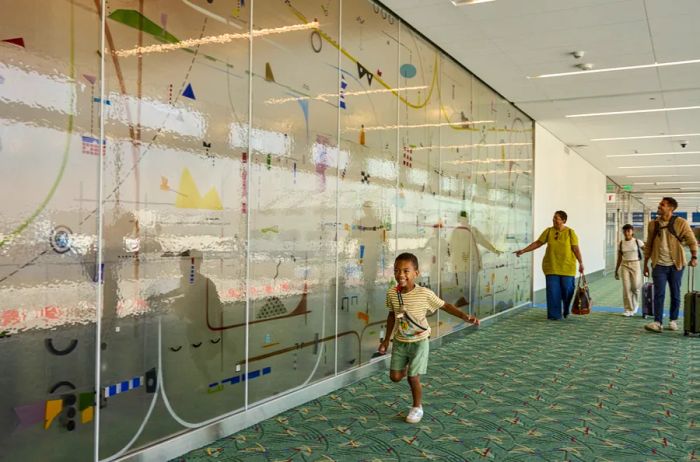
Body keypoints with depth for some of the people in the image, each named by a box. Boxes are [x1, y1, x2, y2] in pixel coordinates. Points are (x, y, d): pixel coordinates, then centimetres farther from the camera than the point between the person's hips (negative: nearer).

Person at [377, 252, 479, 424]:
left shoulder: (425, 293, -20)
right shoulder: (391, 293, -10)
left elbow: (445, 305, -9)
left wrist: (465, 316, -21)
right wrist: (386, 340, 11)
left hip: (419, 342, -3)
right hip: (400, 342, 4)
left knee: (413, 377, -2)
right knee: (395, 377, 6)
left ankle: (417, 407, 24)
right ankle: (406, 366, 42)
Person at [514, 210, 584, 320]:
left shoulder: (570, 232, -3)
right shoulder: (549, 231, 3)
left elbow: (576, 248, -4)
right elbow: (537, 243, 6)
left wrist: (581, 263, -10)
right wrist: (523, 251, 0)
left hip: (567, 267, -1)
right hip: (552, 267, 2)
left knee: (567, 289, 3)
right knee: (553, 291, -1)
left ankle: (567, 311, 28)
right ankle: (555, 315, 8)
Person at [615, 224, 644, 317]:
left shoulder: (637, 242, -2)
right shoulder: (621, 244, 5)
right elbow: (619, 259, 10)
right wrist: (616, 270, 9)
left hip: (636, 265, -2)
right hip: (625, 265, 2)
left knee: (636, 286, -8)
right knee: (626, 287, -3)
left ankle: (635, 304, 21)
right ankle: (628, 309, 5)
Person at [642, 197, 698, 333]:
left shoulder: (681, 223, -4)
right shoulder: (653, 224, 5)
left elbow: (692, 241, -4)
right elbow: (648, 245, 10)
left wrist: (694, 257, -18)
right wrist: (645, 264, 10)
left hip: (675, 265, -1)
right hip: (659, 265, 1)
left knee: (675, 294, 9)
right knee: (659, 294, -6)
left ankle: (673, 320, 22)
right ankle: (657, 322, -8)